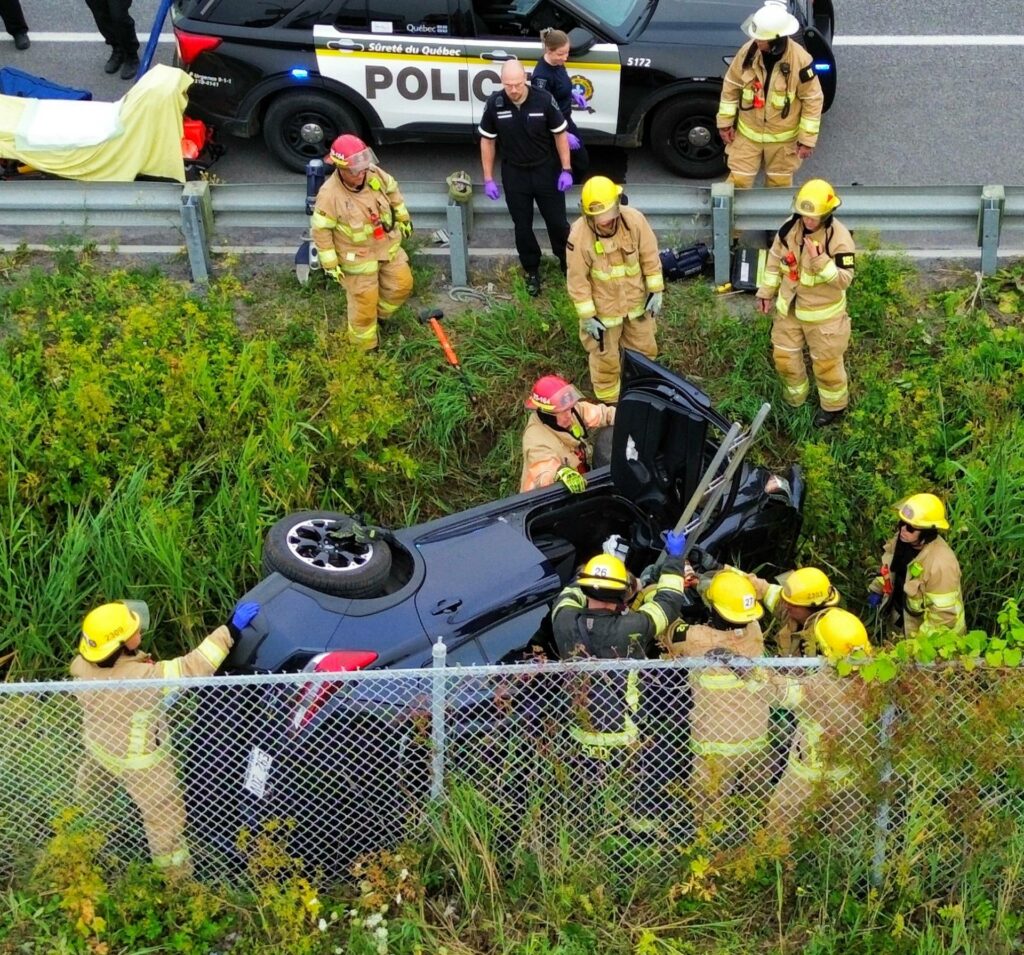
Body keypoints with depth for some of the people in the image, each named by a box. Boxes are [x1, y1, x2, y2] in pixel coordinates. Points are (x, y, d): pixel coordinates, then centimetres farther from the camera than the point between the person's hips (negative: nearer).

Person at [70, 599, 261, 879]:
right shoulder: (139, 678, -42)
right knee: (165, 817, 13)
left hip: (98, 742, 7)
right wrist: (230, 630, -41)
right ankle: (177, 874, 29)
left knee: (92, 781, 38)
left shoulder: (83, 665, -21)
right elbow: (191, 668, -42)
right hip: (137, 759, -7)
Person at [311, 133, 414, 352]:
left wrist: (403, 217, 15)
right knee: (364, 302, 7)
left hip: (388, 245, 6)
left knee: (402, 285, 18)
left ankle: (379, 312, 48)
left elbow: (393, 190, 7)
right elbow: (321, 230, -21)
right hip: (358, 256, -6)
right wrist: (330, 263, -17)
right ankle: (365, 346, 31)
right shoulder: (329, 194, -31)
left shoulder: (374, 174, -15)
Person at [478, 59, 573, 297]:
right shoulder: (494, 103, -15)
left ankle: (568, 264, 34)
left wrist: (566, 170, -7)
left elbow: (560, 134, -6)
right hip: (514, 174, 1)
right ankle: (532, 271, 31)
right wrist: (488, 179, -2)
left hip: (547, 170, -1)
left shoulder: (544, 99, -19)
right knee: (522, 226, 11)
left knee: (557, 222, 11)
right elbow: (487, 141, -2)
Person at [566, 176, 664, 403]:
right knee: (605, 357, 14)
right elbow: (578, 279, -18)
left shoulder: (634, 220, -21)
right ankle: (608, 402, 39)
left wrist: (656, 291, -3)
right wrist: (587, 316, -14)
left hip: (637, 301, 3)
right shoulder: (579, 235, -28)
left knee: (644, 349, 23)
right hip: (603, 308, -3)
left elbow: (650, 257, -7)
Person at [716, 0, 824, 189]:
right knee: (738, 180, 6)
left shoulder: (801, 60, -24)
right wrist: (725, 122, 0)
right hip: (748, 133, 1)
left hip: (783, 138, -1)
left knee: (779, 184, 18)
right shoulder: (748, 51, -17)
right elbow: (731, 87, -3)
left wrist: (808, 139, -12)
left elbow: (813, 100, -14)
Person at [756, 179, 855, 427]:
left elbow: (844, 280, -26)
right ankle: (795, 396, 45)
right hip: (789, 306, 5)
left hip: (822, 312, -5)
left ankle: (834, 405, 35)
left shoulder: (839, 238, -25)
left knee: (825, 361, 11)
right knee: (783, 355, 19)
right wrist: (766, 292, 9)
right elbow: (775, 259, 4)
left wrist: (820, 261, -38)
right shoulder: (790, 227, -10)